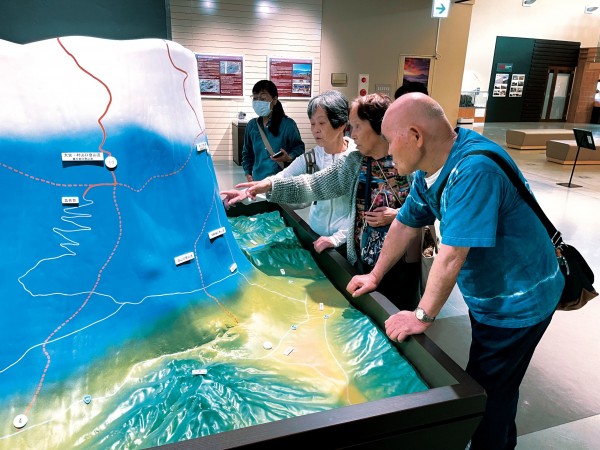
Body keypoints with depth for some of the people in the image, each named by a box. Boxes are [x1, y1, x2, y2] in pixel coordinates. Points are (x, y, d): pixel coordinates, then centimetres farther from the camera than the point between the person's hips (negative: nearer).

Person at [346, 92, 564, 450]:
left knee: (486, 395, 7)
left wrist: (422, 316, -22)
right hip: (485, 295, 8)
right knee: (496, 387, 24)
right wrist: (374, 276, 9)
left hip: (518, 302, -8)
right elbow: (406, 224, 6)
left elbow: (452, 255, -32)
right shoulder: (430, 167, -4)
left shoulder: (475, 169, -33)